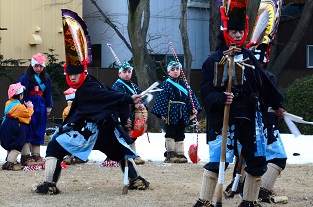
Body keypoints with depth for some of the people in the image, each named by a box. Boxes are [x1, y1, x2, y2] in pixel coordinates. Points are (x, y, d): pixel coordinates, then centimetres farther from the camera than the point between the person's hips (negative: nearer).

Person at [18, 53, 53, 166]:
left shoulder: (46, 78, 9)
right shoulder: (25, 78, -8)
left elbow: (48, 94, 17)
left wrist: (49, 107, 15)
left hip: (41, 106, 6)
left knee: (39, 131, 8)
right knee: (28, 131, -7)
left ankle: (36, 155, 14)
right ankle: (26, 156, -8)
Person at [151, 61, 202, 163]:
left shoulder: (184, 84, 11)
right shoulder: (166, 84, -4)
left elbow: (191, 96, 12)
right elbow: (162, 99, -9)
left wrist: (194, 108, -1)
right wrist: (162, 113, -15)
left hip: (182, 113, 5)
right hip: (171, 113, -5)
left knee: (180, 134, 8)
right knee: (170, 134, 0)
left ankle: (180, 153, 11)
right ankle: (170, 154, 3)